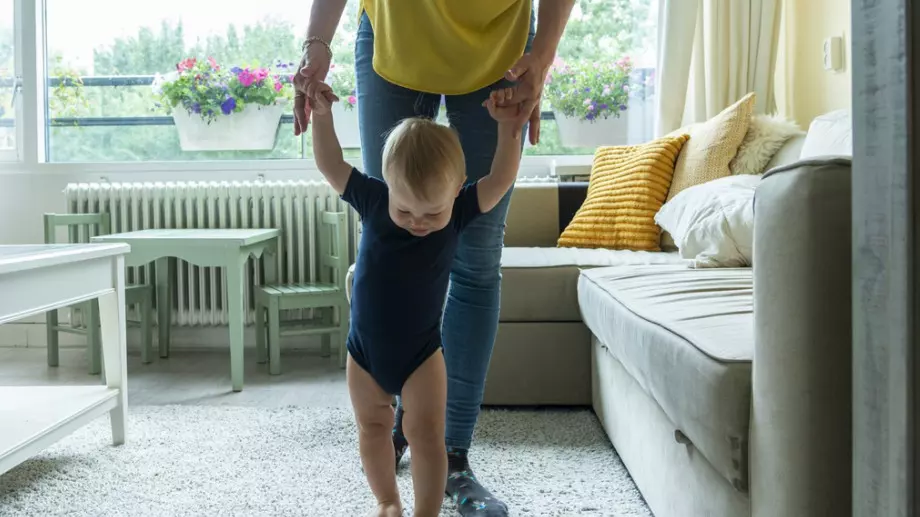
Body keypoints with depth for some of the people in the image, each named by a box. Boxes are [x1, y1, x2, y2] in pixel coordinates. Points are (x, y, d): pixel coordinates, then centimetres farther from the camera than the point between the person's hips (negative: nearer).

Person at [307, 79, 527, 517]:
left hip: (420, 351, -2)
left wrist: (508, 129, -30)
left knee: (426, 432, -3)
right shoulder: (373, 200, -13)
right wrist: (321, 116, -13)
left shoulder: (459, 213, -14)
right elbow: (332, 166, -5)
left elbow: (500, 181, -19)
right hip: (364, 349, 2)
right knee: (372, 427, 14)